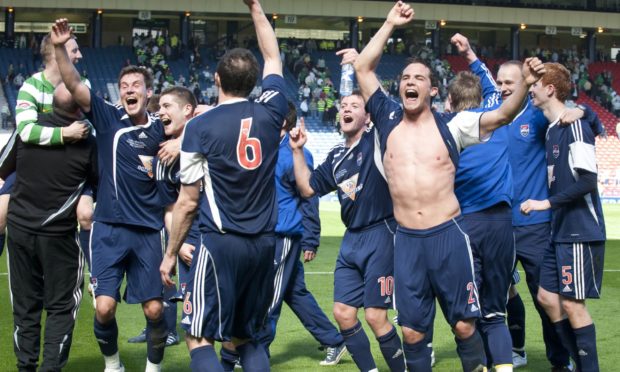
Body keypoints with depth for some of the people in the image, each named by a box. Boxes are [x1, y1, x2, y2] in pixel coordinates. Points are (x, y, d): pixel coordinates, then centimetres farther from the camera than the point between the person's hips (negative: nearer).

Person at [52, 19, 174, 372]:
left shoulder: (160, 128, 3)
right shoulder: (108, 117, -1)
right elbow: (75, 85, -13)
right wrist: (61, 48, -26)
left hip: (149, 230, 1)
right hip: (110, 228, -1)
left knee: (154, 309, 1)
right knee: (104, 308, -7)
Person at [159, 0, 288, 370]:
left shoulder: (200, 127, -7)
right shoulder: (270, 112, 2)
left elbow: (188, 203, -4)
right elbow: (274, 58, 22)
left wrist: (171, 253, 7)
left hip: (222, 243, -5)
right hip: (264, 243, 5)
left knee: (200, 339, 0)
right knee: (249, 338, 17)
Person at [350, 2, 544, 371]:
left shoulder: (451, 124, 0)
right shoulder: (389, 119, 5)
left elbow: (502, 116, -9)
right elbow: (363, 67, 3)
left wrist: (525, 84, -26)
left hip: (448, 234, -2)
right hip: (406, 240, 2)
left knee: (464, 324, 2)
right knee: (412, 329, 6)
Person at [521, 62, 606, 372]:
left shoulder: (575, 125, -14)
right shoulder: (551, 129, 12)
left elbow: (588, 180, -21)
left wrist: (547, 203, -19)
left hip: (581, 232, -9)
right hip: (561, 231, 9)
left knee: (572, 304, -6)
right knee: (547, 297, 10)